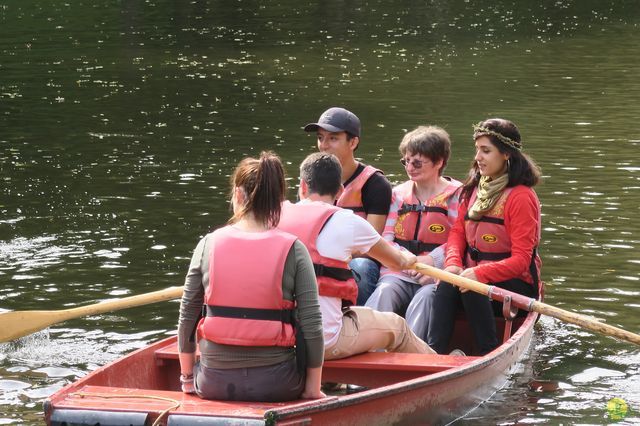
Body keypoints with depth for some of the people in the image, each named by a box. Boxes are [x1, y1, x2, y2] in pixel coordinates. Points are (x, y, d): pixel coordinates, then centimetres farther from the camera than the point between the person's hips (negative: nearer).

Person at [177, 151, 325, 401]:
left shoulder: (208, 244, -2)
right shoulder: (294, 251, -7)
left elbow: (186, 318, 3)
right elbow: (311, 326, -7)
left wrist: (187, 378, 16)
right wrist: (312, 389, 4)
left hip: (214, 382, 2)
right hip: (275, 384, -2)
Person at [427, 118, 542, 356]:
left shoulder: (521, 196, -13)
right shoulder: (473, 189, 11)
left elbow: (521, 260, -17)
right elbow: (457, 231, 9)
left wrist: (479, 273, -30)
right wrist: (453, 264, -13)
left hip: (516, 285, -5)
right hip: (473, 273, 5)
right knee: (447, 285, -27)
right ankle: (434, 352, -39)